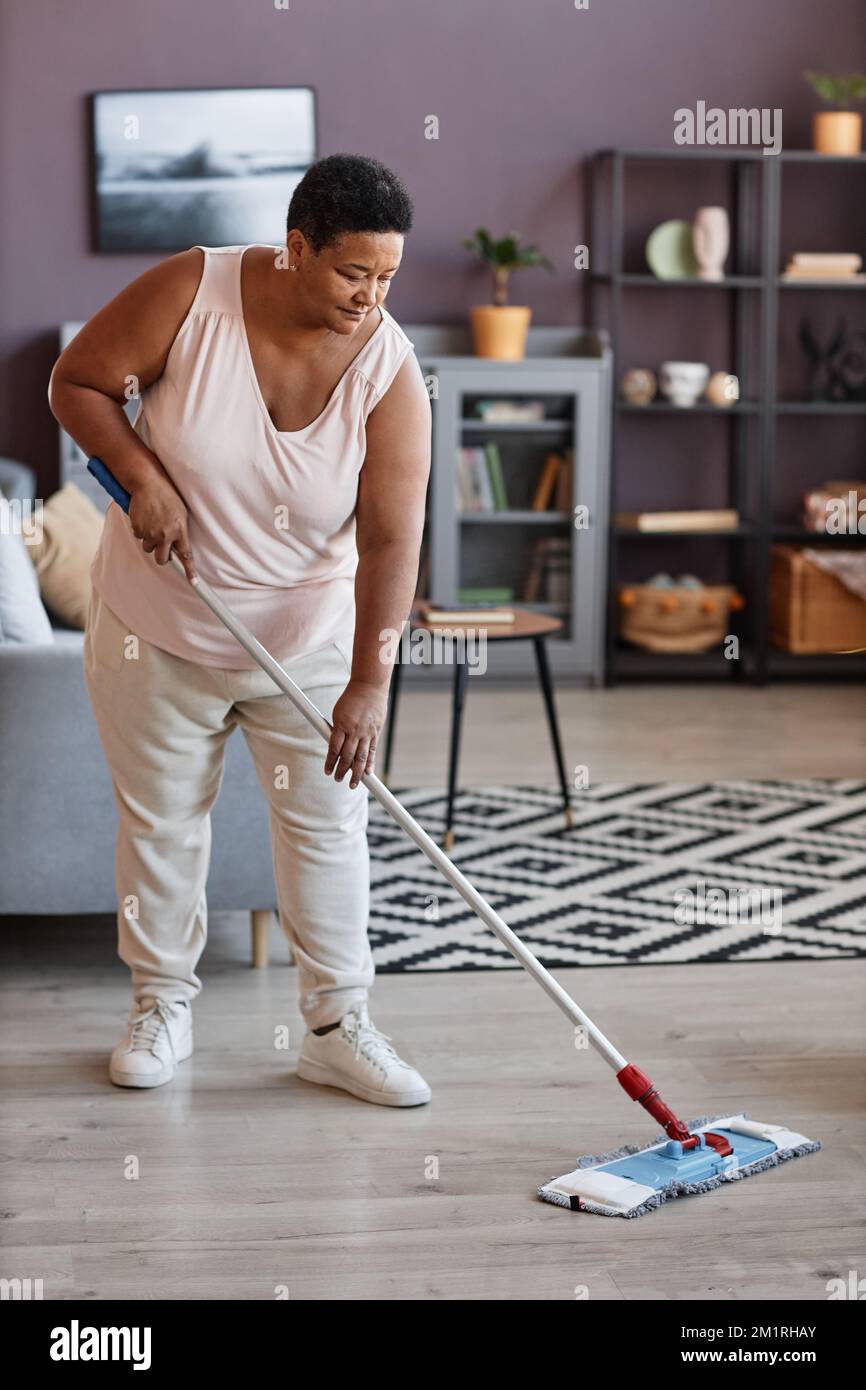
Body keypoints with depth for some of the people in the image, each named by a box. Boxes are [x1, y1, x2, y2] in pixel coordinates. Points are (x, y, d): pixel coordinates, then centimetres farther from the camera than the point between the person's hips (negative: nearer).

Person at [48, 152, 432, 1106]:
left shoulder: (389, 371, -18)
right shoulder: (192, 292, -19)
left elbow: (391, 539, -20)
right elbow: (76, 383, -9)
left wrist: (369, 682, -26)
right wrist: (142, 477, -24)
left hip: (309, 639, 1)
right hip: (158, 629, 0)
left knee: (327, 825, 4)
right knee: (161, 820, 11)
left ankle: (338, 1027, 17)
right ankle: (162, 1005, 29)